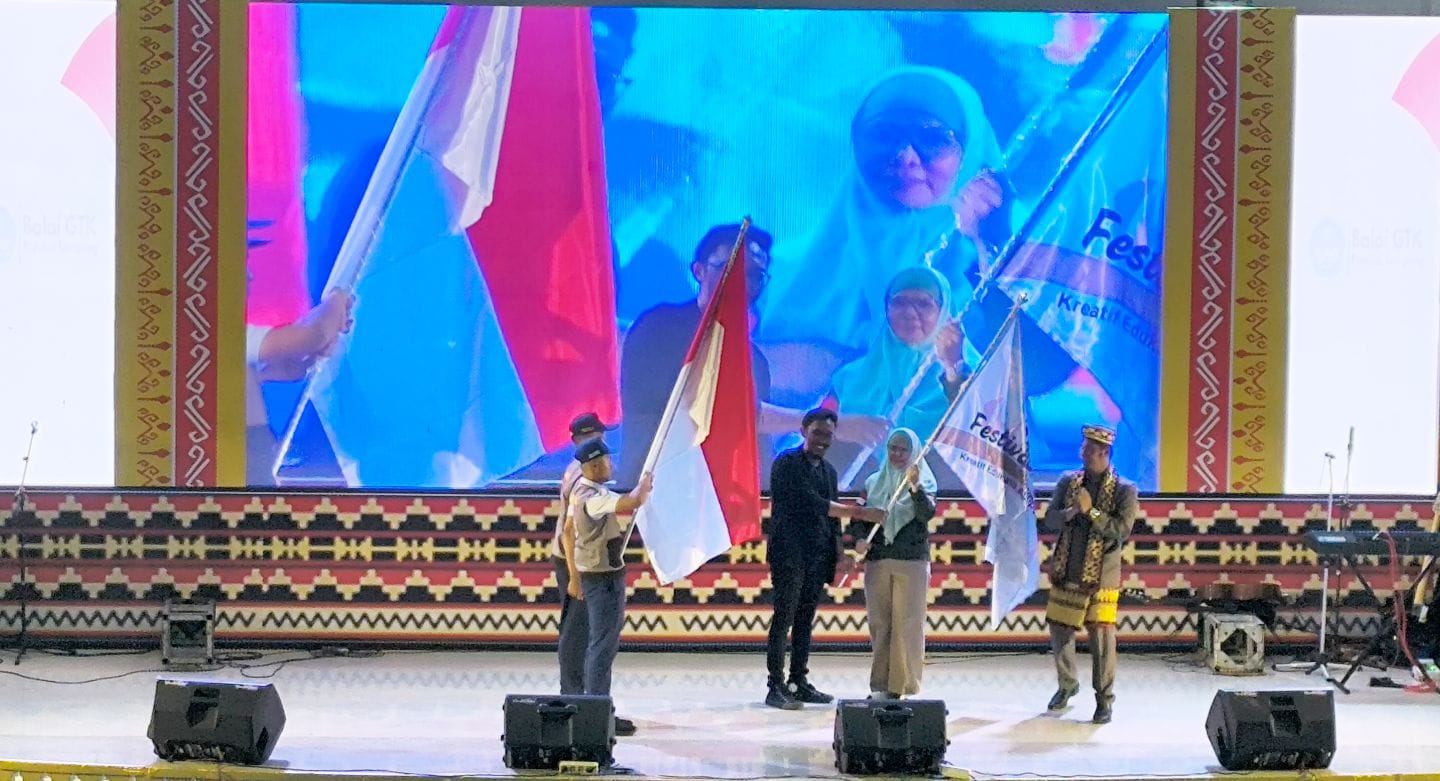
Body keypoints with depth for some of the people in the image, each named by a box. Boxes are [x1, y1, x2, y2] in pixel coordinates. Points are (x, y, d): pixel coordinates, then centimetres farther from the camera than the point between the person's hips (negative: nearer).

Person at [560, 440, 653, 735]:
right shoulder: (593, 497, -23)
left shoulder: (581, 490, 9)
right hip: (604, 577, -11)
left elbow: (568, 531, 17)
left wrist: (575, 574, 22)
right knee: (603, 644, -8)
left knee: (600, 643, 17)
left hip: (592, 574, 11)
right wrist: (645, 485, -13)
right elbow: (633, 502, -36)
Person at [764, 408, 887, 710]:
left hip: (817, 557, 7)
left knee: (805, 621, 9)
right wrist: (859, 512, -16)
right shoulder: (787, 463, -8)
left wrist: (837, 553, 10)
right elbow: (812, 503, -15)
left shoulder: (828, 470, 17)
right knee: (784, 619, -8)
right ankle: (776, 687, -8)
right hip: (789, 553, -7)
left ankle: (799, 682, 14)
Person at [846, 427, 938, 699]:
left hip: (912, 562, -3)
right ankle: (881, 686, 7)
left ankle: (905, 686, -3)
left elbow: (927, 514, -12)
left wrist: (915, 487, -27)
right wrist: (859, 538, -9)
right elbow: (858, 517, 11)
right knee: (879, 623, 3)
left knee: (907, 624, -5)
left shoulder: (923, 482, 5)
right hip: (877, 561, 3)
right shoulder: (873, 482, 13)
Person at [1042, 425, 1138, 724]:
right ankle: (1067, 685, 33)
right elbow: (1049, 519, 3)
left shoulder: (1124, 491, -5)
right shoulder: (1068, 482, 7)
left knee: (1102, 636, -8)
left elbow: (1122, 529, -15)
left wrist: (1090, 511, -21)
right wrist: (1070, 512, -17)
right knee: (1059, 631, 11)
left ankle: (1104, 699, 3)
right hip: (1066, 573, 4)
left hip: (1100, 577, -4)